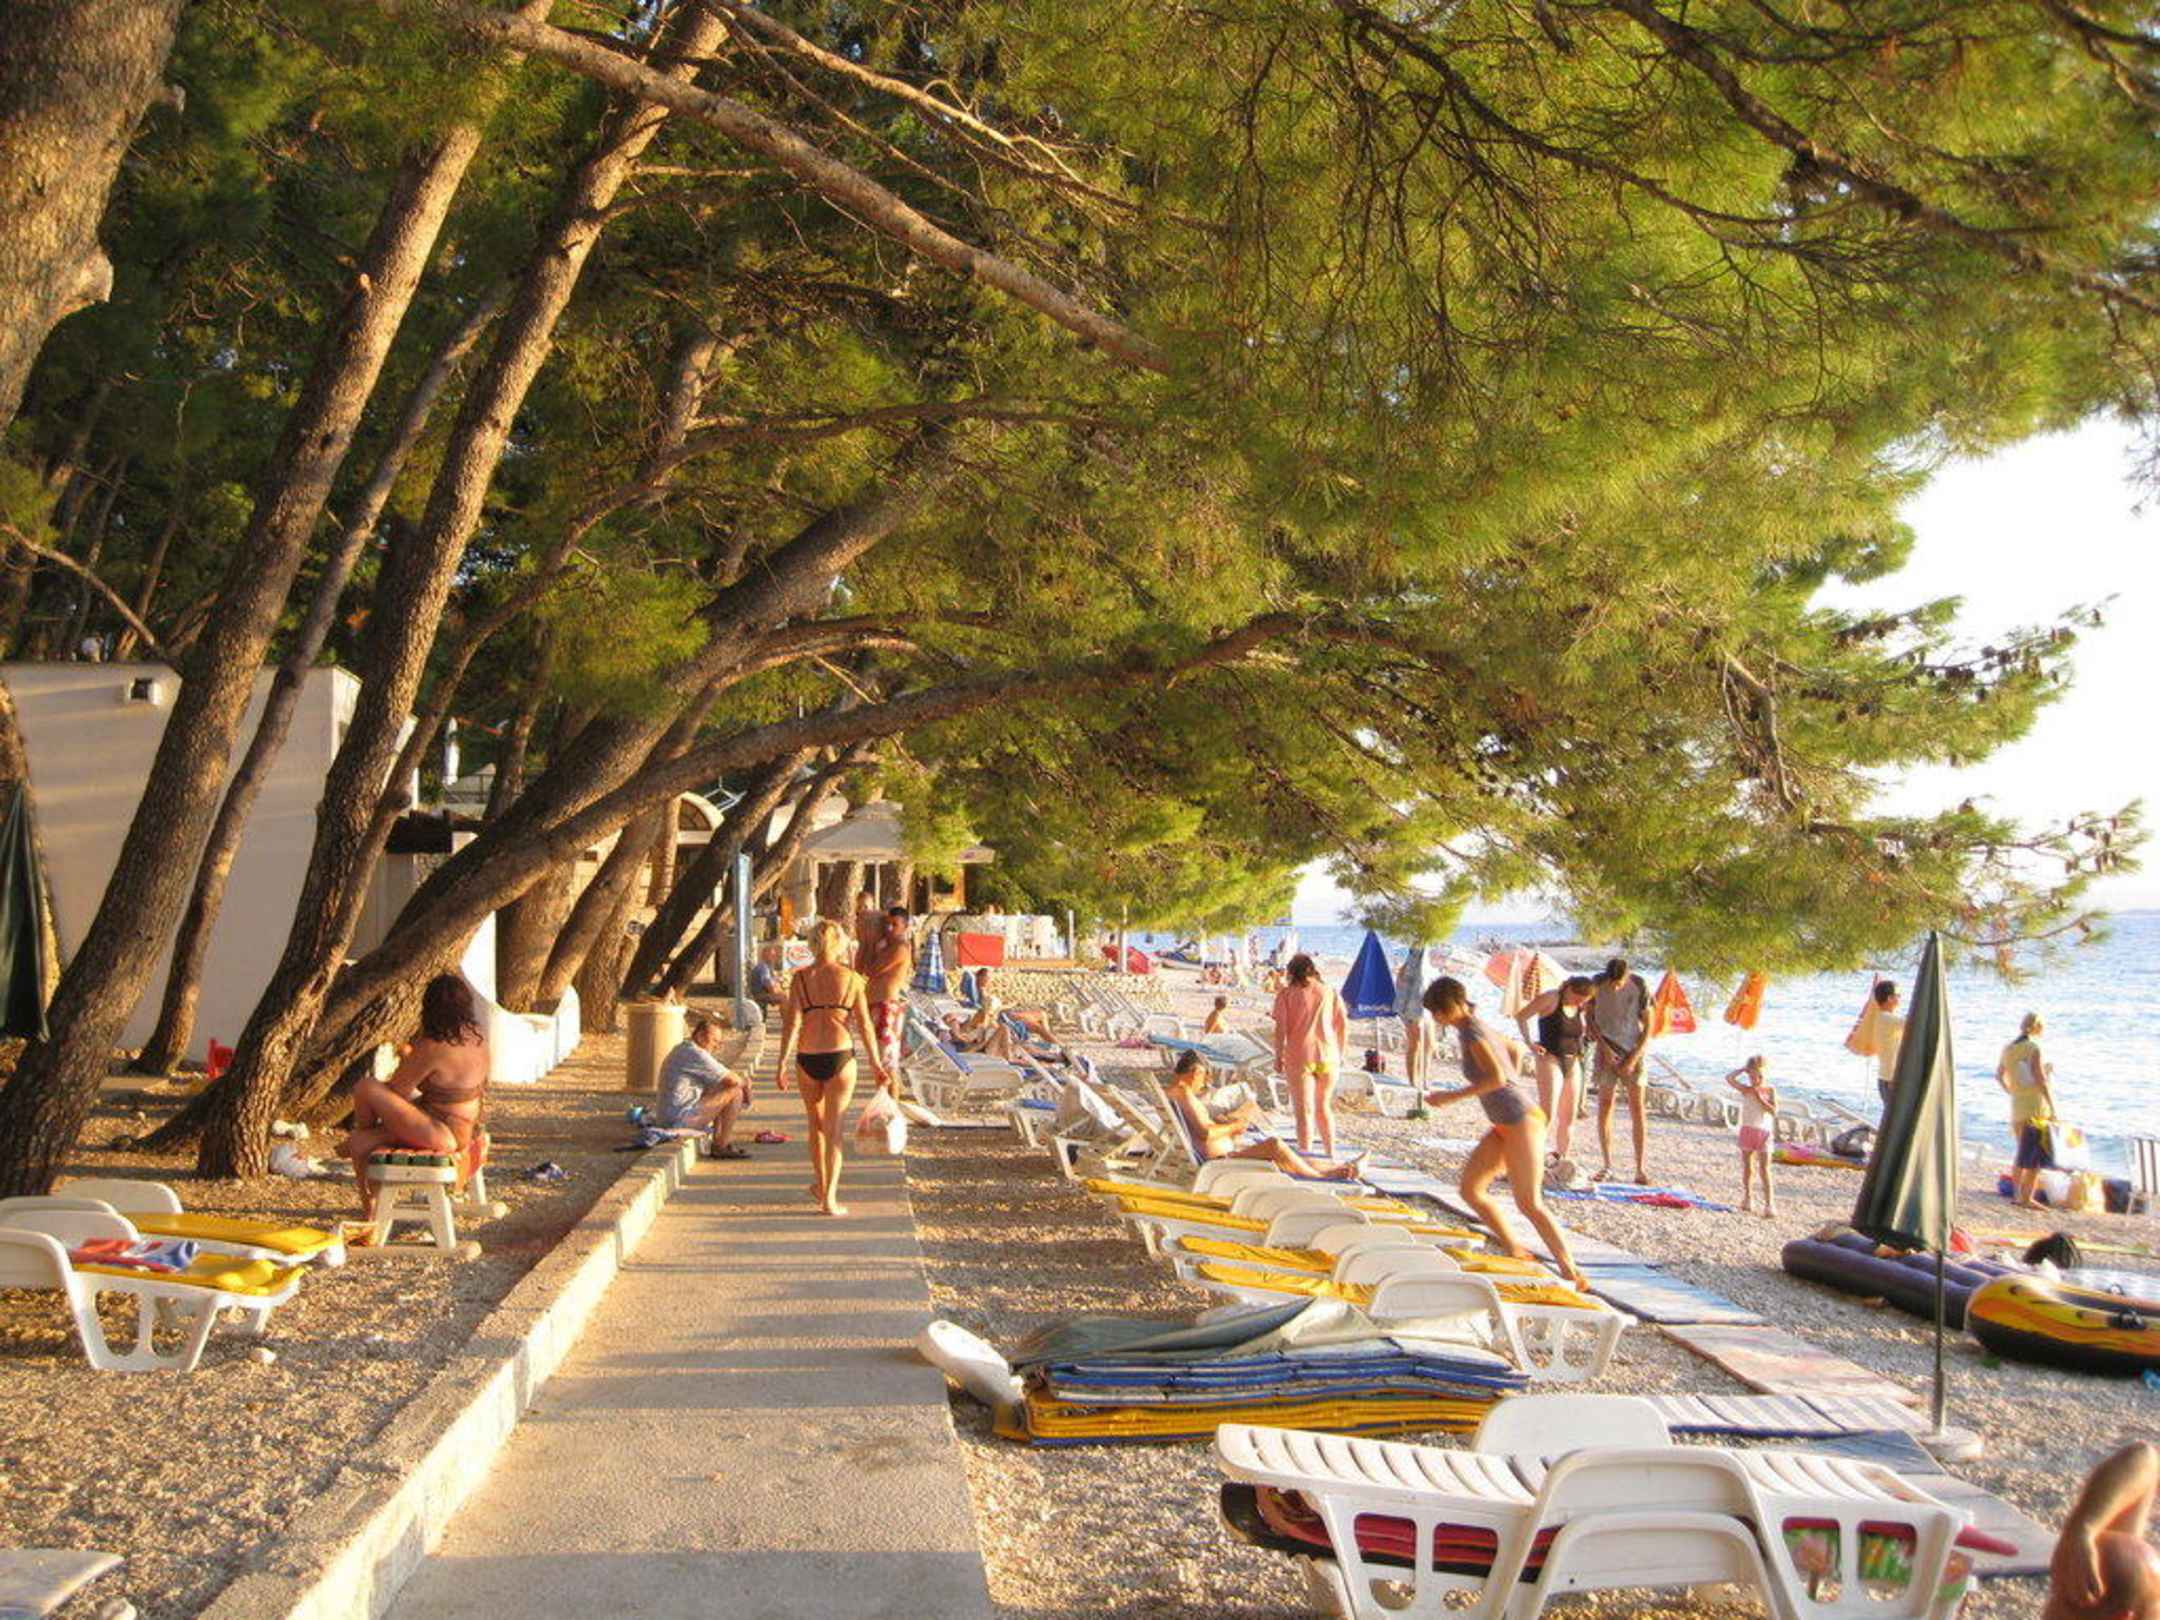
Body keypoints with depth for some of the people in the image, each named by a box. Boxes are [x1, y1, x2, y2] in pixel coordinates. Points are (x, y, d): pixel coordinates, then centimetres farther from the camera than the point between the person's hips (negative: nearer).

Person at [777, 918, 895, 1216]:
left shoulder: (801, 978, -1)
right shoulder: (851, 977, -2)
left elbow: (792, 1023, -7)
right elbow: (864, 1025, -2)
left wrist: (782, 1063, -4)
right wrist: (877, 1064, 4)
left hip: (807, 1059, 1)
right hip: (840, 1057, -1)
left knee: (816, 1124, 21)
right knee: (834, 1128, 4)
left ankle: (821, 1185, 35)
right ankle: (829, 1198, -2)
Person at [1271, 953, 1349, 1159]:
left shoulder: (1286, 994, 0)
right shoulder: (1330, 993, 9)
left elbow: (1281, 1028, -6)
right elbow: (1344, 1026, 8)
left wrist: (1278, 1057, 1)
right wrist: (1340, 1055, 17)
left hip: (1300, 1056, -3)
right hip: (1329, 1056, 3)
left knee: (1304, 1110, 1)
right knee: (1324, 1106, 19)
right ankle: (1330, 1154, 23)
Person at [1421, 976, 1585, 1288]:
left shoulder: (1471, 1032, -16)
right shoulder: (1475, 1026, 12)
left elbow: (1497, 1077, -27)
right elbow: (1514, 1050, 29)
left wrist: (1450, 1097, -21)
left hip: (1521, 1122, -10)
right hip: (1504, 1125, 10)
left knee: (1529, 1203, -9)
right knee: (1470, 1189, 6)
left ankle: (1571, 1271, -3)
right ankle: (1515, 1251, 12)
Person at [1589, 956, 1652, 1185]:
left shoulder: (1639, 986, -10)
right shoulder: (1597, 984, -6)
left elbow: (1647, 1025, -4)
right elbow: (1590, 1019, 3)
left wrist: (1633, 1058, -10)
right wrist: (1604, 1048, -7)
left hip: (1634, 1049, -1)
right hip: (1607, 1049, 1)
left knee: (1637, 1108, -5)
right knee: (1605, 1105, -2)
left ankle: (1640, 1168, -3)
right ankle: (1607, 1166, 3)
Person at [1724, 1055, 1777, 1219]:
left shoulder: (1770, 1090, -3)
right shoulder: (1746, 1089, -2)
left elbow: (1774, 1112, -12)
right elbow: (1729, 1079, -17)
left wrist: (1760, 1098, -18)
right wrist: (1743, 1069, -11)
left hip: (1763, 1132, -2)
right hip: (1747, 1130, 2)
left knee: (1764, 1169, -6)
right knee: (1747, 1167, 13)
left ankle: (1769, 1204, -5)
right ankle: (1747, 1197, 30)